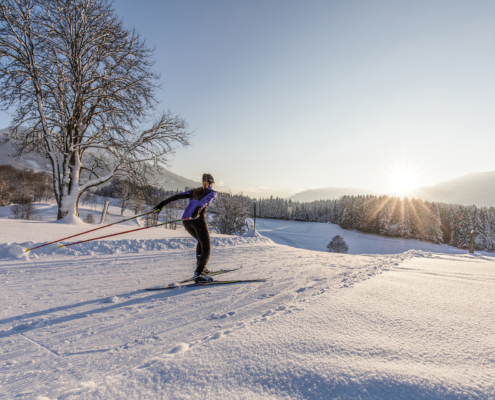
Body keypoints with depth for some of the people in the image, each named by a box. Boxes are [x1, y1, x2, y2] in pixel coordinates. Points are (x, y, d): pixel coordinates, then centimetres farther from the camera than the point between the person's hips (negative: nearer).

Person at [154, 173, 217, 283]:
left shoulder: (194, 191, 25)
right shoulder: (212, 192, 9)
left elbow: (178, 196, 14)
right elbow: (205, 200, -14)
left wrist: (164, 203, 10)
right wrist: (199, 209, -33)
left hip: (186, 220, 6)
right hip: (198, 220, -6)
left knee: (201, 241, 28)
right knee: (206, 247, 3)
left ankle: (200, 266, 28)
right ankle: (199, 273, -14)